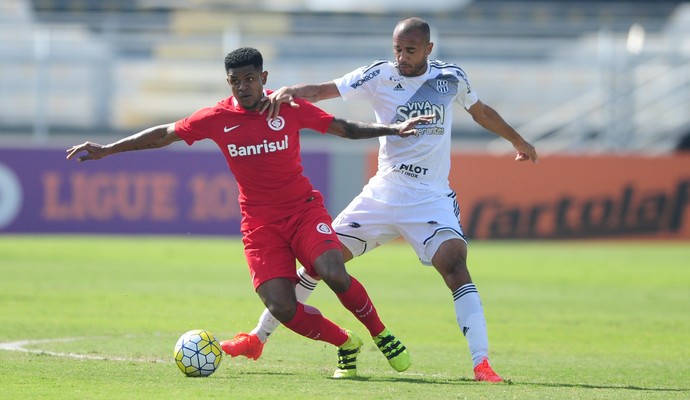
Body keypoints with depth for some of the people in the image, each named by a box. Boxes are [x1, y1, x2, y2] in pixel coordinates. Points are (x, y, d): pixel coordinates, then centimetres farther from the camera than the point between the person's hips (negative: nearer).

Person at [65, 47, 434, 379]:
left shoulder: (289, 109, -3)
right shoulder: (217, 118, -1)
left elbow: (346, 128, 7)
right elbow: (163, 135, 10)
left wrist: (394, 129, -4)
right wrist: (106, 150, 9)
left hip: (303, 209, -1)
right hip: (259, 222, 1)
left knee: (334, 274, -27)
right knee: (282, 308, -17)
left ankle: (381, 333, 0)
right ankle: (345, 344, 9)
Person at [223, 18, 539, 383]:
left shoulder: (452, 78, 0)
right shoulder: (379, 76, -5)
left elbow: (481, 112, 20)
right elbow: (323, 91, -15)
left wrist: (517, 140, 33)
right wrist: (288, 91, -35)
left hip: (431, 198, -1)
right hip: (381, 197, 1)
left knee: (454, 264, -25)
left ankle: (481, 363, -25)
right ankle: (258, 338, 14)